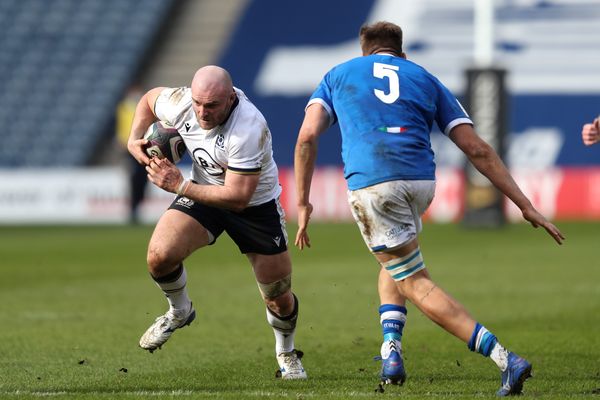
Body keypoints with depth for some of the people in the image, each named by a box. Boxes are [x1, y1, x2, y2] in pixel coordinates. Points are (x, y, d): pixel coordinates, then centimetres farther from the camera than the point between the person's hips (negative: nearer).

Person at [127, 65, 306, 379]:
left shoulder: (249, 129, -37)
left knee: (280, 301, 3)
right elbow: (149, 98, 5)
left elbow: (238, 198, -35)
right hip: (203, 192, 3)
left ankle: (286, 354, 37)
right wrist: (135, 140, -11)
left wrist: (180, 186, -35)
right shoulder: (180, 104, -21)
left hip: (256, 204, -3)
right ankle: (179, 312, 9)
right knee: (159, 255, -23)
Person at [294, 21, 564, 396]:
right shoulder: (425, 79, 23)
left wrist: (303, 202, 10)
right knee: (395, 261, 32)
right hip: (420, 180, 2)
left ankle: (506, 359, -13)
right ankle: (392, 349, 13)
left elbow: (308, 136, 6)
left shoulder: (338, 75, 23)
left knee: (417, 284, 1)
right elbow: (477, 149, 15)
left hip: (370, 182, -2)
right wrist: (525, 205, 14)